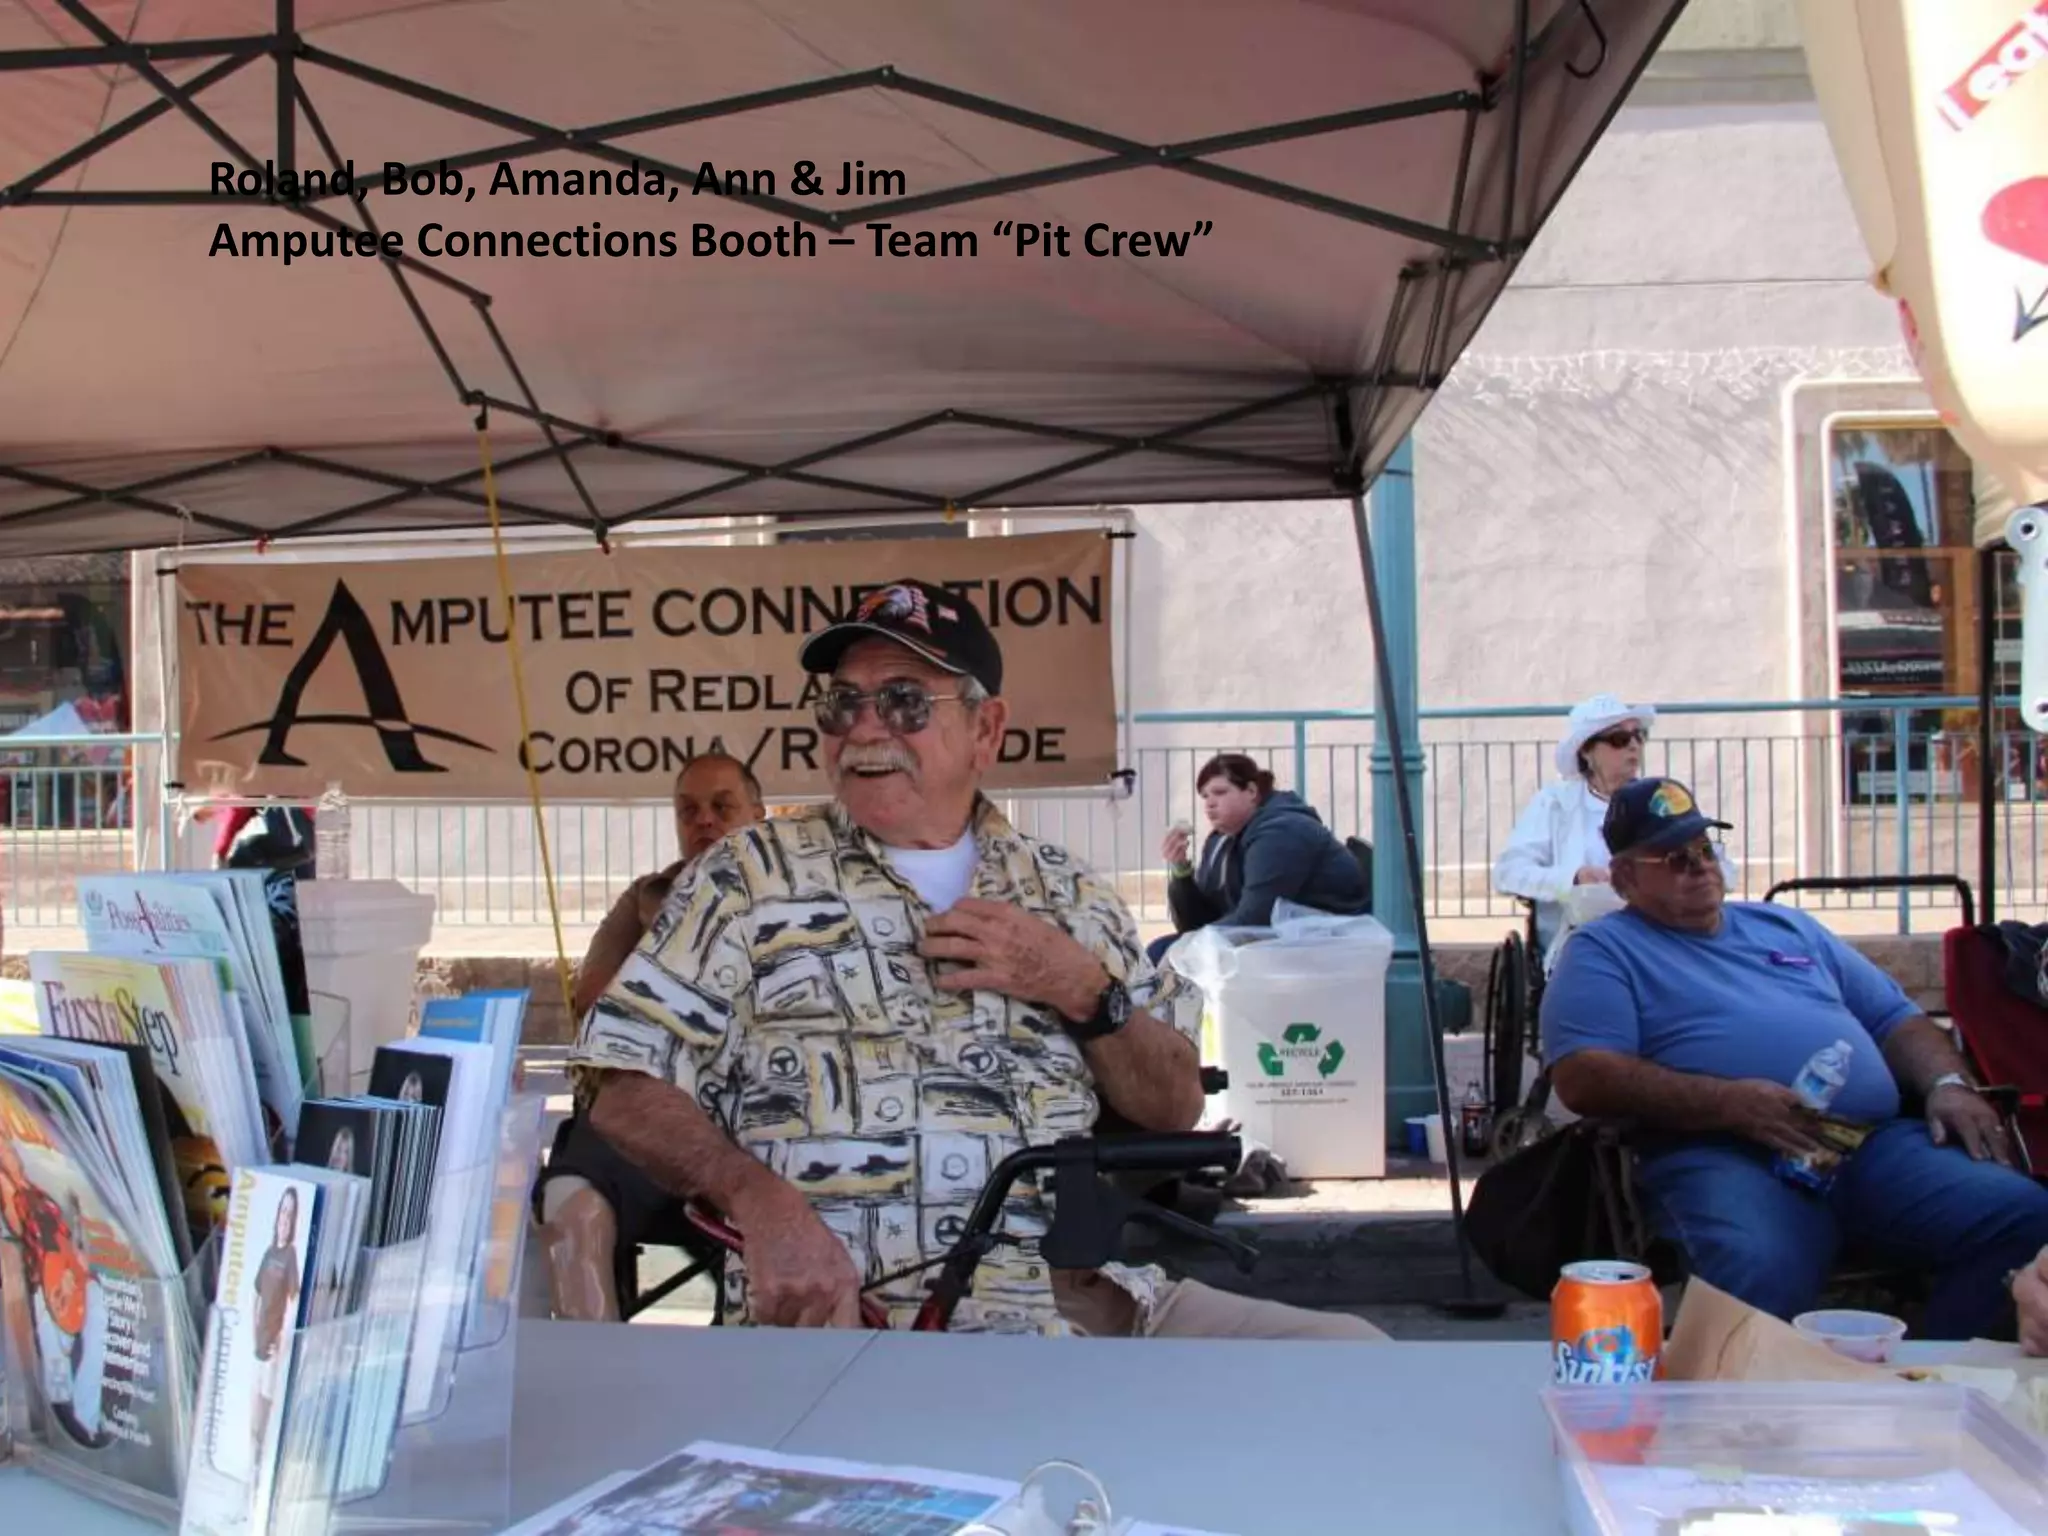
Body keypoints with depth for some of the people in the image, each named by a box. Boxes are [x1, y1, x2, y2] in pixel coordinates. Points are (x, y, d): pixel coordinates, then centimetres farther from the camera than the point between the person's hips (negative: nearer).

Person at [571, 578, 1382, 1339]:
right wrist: (766, 1204, -17)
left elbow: (1176, 1110, 19)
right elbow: (631, 1092, 1)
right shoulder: (752, 873, 10)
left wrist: (1084, 990, 0)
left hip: (1088, 1292, 5)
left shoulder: (1068, 893, 20)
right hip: (855, 1307, -4)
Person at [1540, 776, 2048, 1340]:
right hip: (1722, 1156, -5)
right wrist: (1730, 1102, -15)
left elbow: (1896, 1019, 31)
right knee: (1761, 1274, -39)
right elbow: (1582, 1077, -5)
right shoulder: (1602, 950, 12)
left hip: (1880, 1143, 6)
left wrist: (1948, 1083, 8)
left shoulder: (1787, 926, 30)